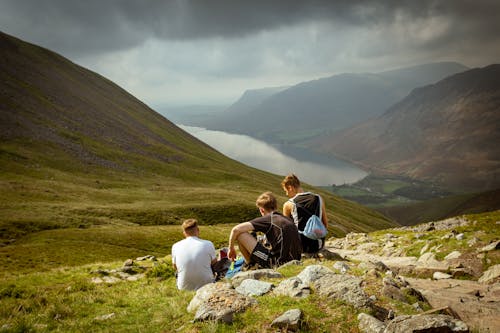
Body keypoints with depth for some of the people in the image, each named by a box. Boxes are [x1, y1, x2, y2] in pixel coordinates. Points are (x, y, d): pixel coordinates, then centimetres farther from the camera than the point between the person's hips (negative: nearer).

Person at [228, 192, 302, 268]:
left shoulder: (267, 219, -3)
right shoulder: (288, 220, 16)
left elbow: (236, 229, -7)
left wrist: (231, 248, 10)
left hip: (277, 263, -7)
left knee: (241, 234, -1)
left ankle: (250, 266, 15)